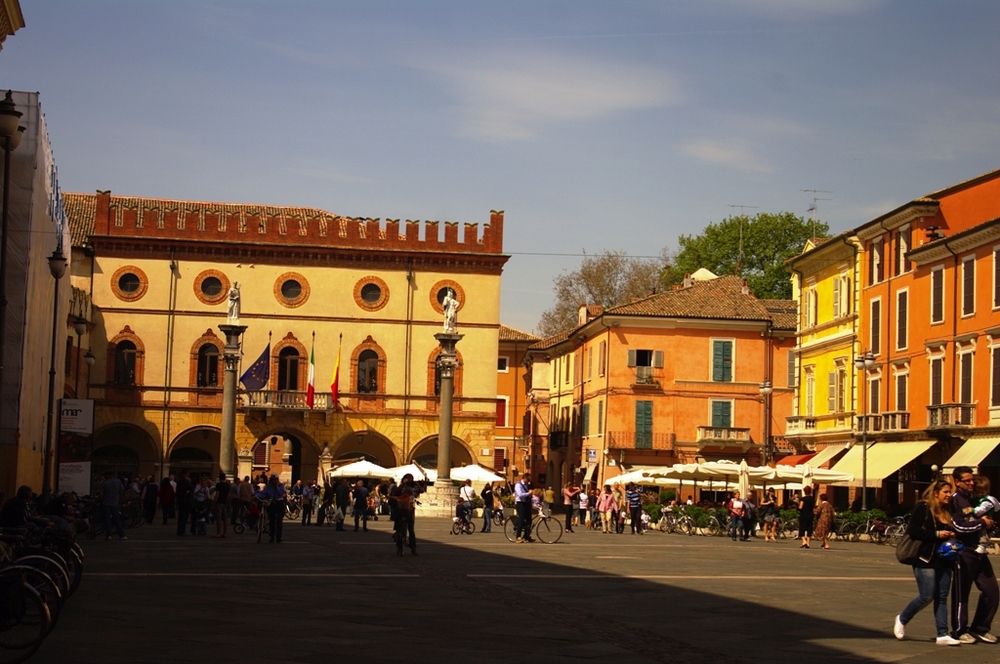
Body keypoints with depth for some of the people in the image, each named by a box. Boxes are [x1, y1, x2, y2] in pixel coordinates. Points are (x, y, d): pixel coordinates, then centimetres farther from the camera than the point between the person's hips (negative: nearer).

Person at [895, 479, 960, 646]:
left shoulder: (947, 513, 15)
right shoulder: (923, 508, -7)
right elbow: (912, 531, -15)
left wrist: (951, 536, 2)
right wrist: (937, 534, -18)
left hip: (944, 561, 7)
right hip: (926, 560, -7)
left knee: (942, 597, 4)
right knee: (927, 596, -7)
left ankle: (942, 634, 5)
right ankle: (902, 619, 15)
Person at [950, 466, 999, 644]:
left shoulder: (974, 500, 17)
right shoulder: (953, 501, -9)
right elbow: (959, 527, -19)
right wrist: (981, 523, -11)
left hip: (979, 551, 8)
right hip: (964, 553, -8)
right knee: (961, 593, 0)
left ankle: (980, 629, 18)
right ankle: (960, 631, 11)